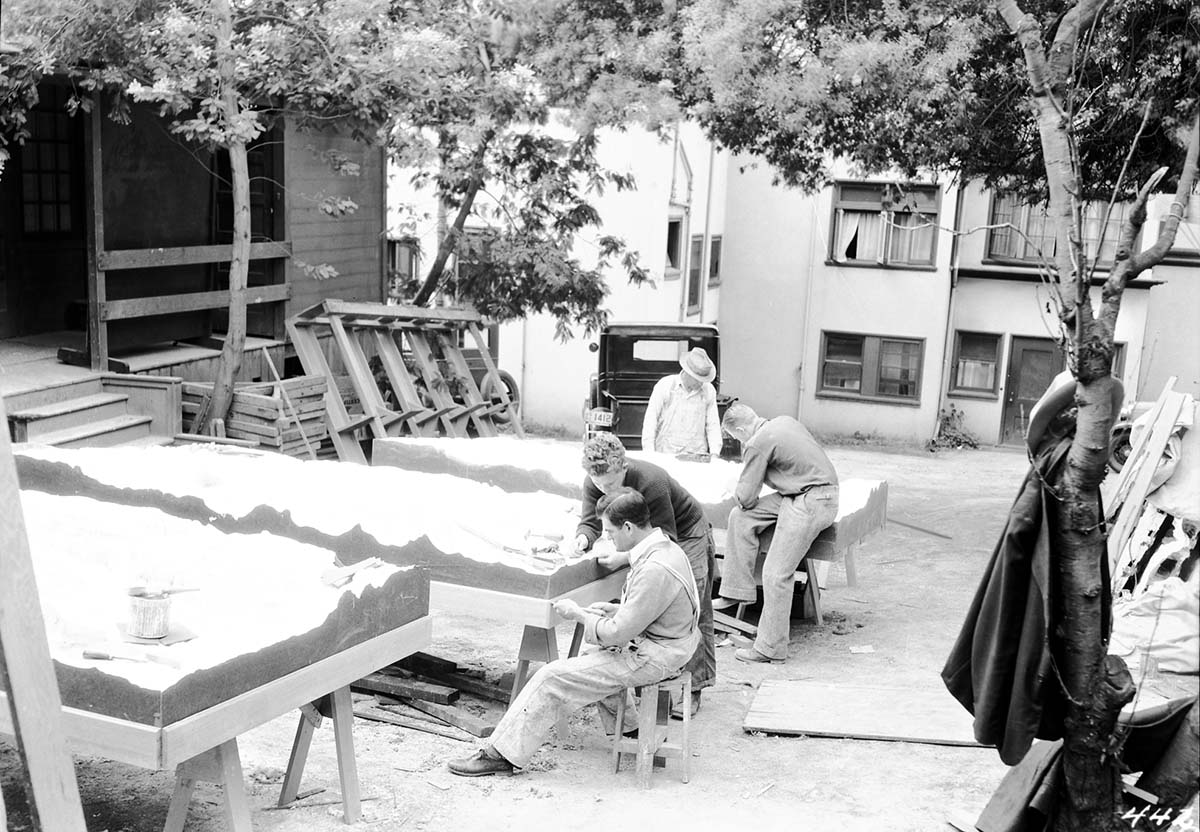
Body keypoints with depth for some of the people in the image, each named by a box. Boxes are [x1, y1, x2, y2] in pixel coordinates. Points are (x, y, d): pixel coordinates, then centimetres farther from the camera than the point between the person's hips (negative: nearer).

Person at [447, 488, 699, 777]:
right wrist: (614, 609, 7)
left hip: (650, 656, -10)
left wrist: (578, 614, -9)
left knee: (553, 677, -9)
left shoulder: (654, 570, -28)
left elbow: (618, 633, -23)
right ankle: (633, 729, 25)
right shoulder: (666, 548, 5)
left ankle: (503, 754, -2)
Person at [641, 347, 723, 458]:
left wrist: (715, 453, 0)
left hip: (697, 454, 2)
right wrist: (649, 454, -5)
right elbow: (650, 420, 0)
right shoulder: (665, 385, 0)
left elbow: (713, 425, 12)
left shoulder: (709, 391, 8)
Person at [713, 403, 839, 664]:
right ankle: (737, 591, 12)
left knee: (775, 573, -10)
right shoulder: (784, 421, 11)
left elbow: (745, 498, -8)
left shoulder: (757, 444, -15)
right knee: (741, 518, 6)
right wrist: (745, 490, 23)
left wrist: (738, 492, 16)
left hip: (812, 503, -10)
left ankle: (771, 648, -3)